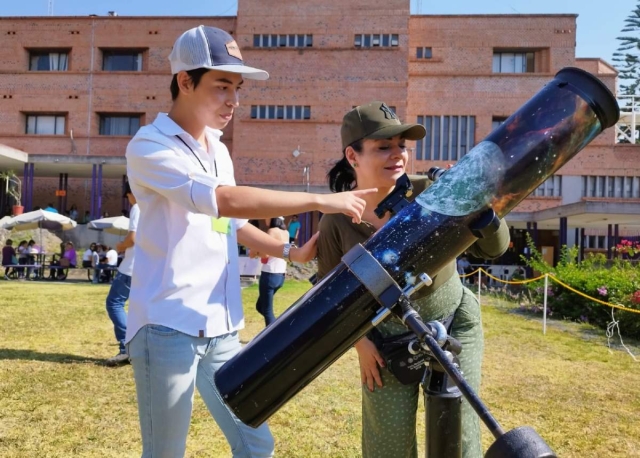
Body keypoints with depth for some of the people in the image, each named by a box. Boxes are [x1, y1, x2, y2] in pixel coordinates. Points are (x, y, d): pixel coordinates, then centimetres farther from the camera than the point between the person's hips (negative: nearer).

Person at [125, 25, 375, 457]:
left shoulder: (218, 149, 13)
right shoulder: (150, 146, -11)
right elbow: (226, 200, -25)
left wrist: (292, 252, 8)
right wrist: (321, 201, -24)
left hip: (221, 329, 7)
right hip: (167, 328, -7)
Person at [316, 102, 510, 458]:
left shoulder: (430, 193, -19)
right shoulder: (336, 221, -15)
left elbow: (494, 247, -18)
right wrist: (359, 340, -8)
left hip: (453, 322, 0)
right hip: (386, 336, 1)